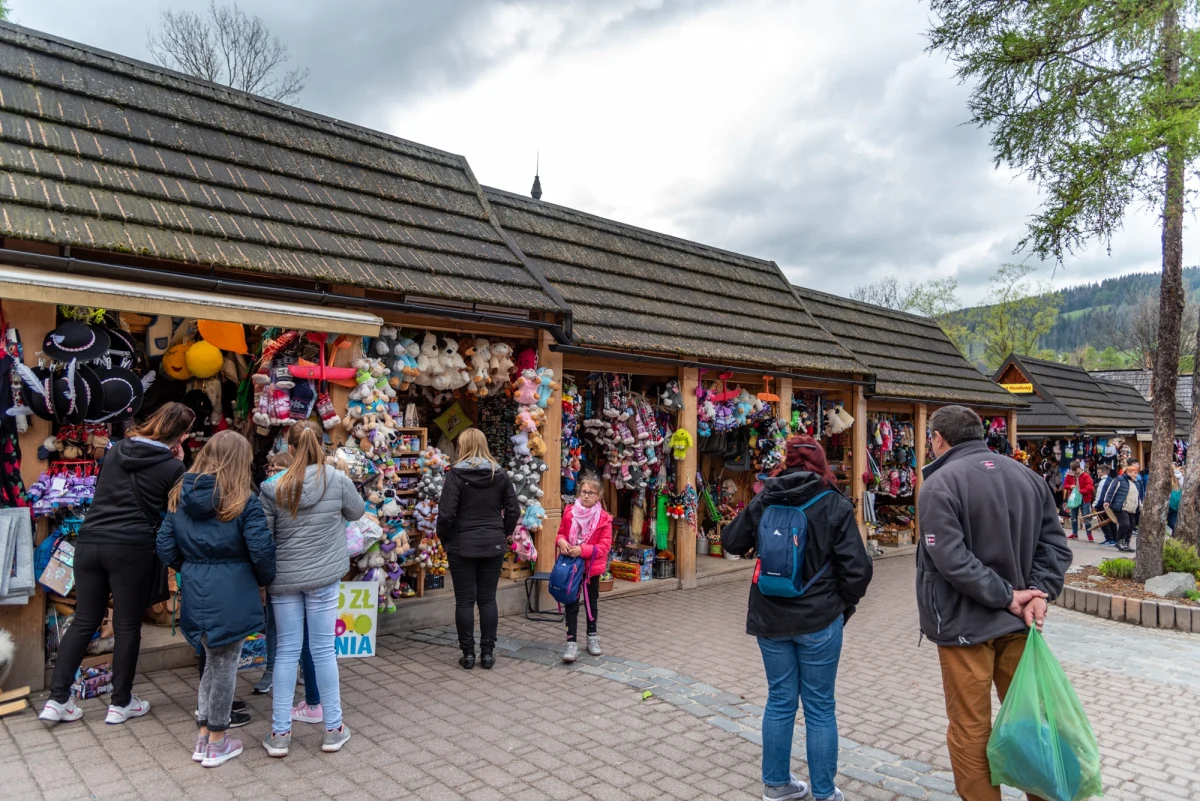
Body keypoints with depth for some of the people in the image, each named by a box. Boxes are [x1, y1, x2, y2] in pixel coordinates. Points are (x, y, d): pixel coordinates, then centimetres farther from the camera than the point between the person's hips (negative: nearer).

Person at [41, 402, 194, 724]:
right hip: (132, 549, -5)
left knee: (84, 621, 16)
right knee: (127, 626, 7)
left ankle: (57, 699, 17)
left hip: (89, 541, 6)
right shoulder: (172, 466, -9)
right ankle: (120, 703, 19)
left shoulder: (116, 450, 9)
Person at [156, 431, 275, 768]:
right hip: (230, 595, -5)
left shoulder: (180, 496, 4)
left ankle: (203, 737, 30)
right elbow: (261, 550, -15)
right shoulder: (243, 500, -13)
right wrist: (264, 580, 4)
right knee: (225, 665, 9)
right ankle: (217, 743, 23)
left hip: (196, 594, 5)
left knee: (213, 660, 21)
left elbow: (166, 549, 6)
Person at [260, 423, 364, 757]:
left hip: (283, 579, 1)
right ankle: (333, 729, 18)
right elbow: (357, 511, 7)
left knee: (286, 651, 10)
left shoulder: (273, 488, -9)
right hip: (324, 578, 0)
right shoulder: (338, 480, -10)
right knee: (323, 649, 8)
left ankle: (279, 733, 17)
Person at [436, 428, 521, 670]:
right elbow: (513, 511, 3)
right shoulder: (499, 474, 2)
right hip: (493, 545, 3)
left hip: (462, 546, -3)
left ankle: (468, 654, 12)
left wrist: (444, 537, 3)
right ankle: (488, 653, 14)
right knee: (488, 599, 10)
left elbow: (446, 513, -13)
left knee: (465, 601, 6)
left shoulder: (456, 474, -10)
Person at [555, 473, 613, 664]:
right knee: (571, 605, 2)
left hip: (592, 567, 0)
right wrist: (561, 541, -15)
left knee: (592, 602, 17)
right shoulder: (569, 512, -4)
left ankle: (592, 637, 34)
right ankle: (571, 643, 5)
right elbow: (561, 532, 9)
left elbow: (605, 545, -13)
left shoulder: (604, 518, -12)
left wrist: (583, 550, -24)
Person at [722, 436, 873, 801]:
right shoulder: (835, 504, -9)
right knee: (820, 707, 11)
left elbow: (731, 542, 11)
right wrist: (844, 605, 5)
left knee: (780, 700, 17)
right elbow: (857, 567, -12)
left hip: (770, 618, 3)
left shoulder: (763, 501, -1)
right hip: (818, 620, -3)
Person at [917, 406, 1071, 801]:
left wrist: (1006, 596, -15)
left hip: (965, 622, -6)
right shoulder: (1027, 476, 7)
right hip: (1016, 621, 7)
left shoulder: (939, 485, -15)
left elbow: (952, 560, -24)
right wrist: (1038, 592, -5)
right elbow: (1056, 544, 5)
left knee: (970, 730, 7)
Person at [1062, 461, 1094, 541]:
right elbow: (1065, 485, 7)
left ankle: (1089, 535, 4)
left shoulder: (1086, 475, -12)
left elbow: (1090, 486, -19)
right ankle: (1074, 534, 22)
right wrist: (1070, 486, -14)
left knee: (1086, 517, -3)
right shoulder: (1069, 475, 1)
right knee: (1073, 517, 12)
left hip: (1084, 499, -5)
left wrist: (1081, 491, -28)